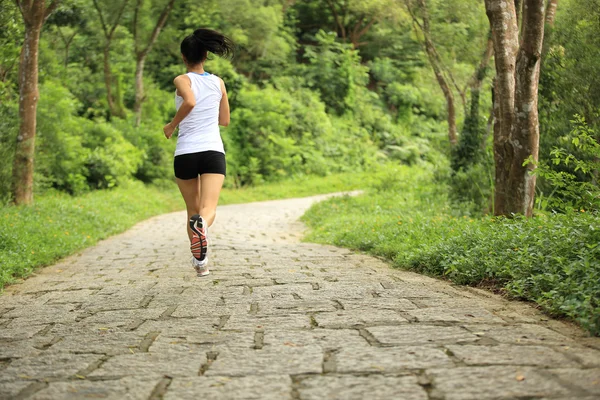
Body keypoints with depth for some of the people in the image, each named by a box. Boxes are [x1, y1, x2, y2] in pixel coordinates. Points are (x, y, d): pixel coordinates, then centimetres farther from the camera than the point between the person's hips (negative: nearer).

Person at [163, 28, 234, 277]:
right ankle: (202, 224, -46)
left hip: (185, 153, -1)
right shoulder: (218, 83, 11)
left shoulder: (183, 80, 0)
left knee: (193, 211, 16)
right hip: (213, 151, 1)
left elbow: (190, 101, -22)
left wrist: (172, 125, -8)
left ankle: (200, 261, 17)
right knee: (208, 210, -11)